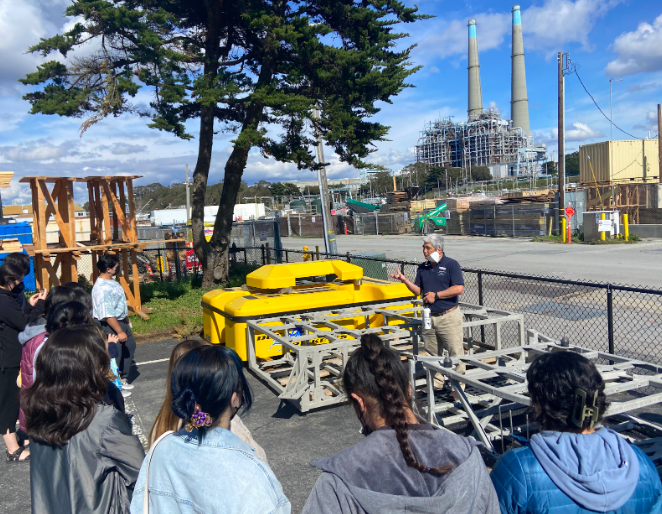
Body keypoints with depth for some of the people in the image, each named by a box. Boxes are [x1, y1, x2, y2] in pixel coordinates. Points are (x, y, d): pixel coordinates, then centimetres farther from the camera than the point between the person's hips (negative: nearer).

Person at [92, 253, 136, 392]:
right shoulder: (102, 288, -26)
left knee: (130, 346, 19)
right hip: (110, 326, -11)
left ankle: (123, 379, 34)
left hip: (121, 321, 11)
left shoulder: (111, 282, 5)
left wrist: (126, 320, 24)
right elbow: (107, 315, -29)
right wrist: (119, 332, -25)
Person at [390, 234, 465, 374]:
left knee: (456, 353, -2)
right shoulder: (422, 268, 10)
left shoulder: (451, 264, -7)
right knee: (432, 354, 12)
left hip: (448, 316, -6)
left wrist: (436, 295, -14)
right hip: (429, 317, 6)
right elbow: (418, 290, 13)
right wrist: (404, 280, -3)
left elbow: (459, 288, -16)